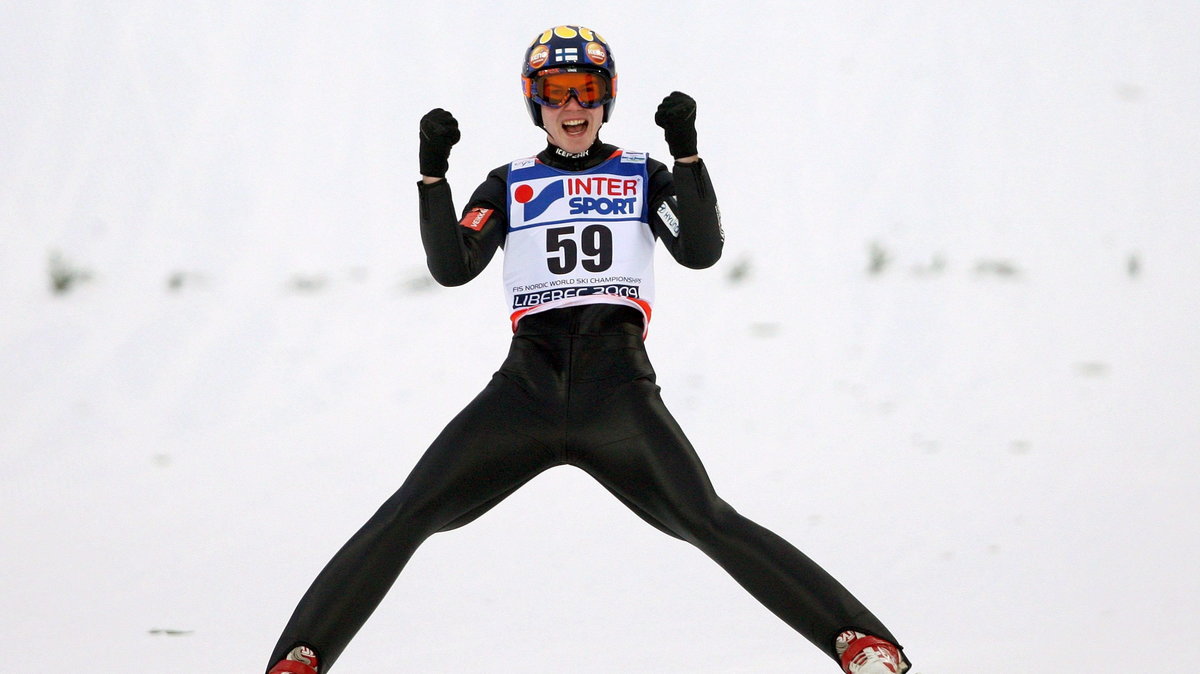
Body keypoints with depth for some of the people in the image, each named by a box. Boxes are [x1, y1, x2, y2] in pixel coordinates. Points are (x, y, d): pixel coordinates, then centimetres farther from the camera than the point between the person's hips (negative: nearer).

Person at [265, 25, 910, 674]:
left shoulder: (642, 176, 17)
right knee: (406, 517, -9)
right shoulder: (510, 185, 19)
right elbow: (451, 268, 5)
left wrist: (686, 151, -7)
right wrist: (433, 171, -5)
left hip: (620, 386, -1)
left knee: (710, 524, -16)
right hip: (528, 383, 2)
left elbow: (701, 251, 2)